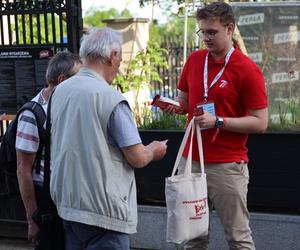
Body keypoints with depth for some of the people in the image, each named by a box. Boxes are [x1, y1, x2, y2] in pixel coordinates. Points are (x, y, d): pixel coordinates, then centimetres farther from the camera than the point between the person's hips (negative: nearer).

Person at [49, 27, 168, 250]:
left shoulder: (60, 92, 3)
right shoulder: (111, 98, -19)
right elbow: (137, 159, -15)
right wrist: (154, 150, 7)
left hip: (66, 204, 7)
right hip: (103, 211, -7)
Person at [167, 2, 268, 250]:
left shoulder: (248, 69, -10)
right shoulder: (194, 60, 7)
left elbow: (260, 123, -10)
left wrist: (218, 122, -19)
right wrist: (174, 105, -4)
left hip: (228, 166, -5)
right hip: (191, 161, 5)